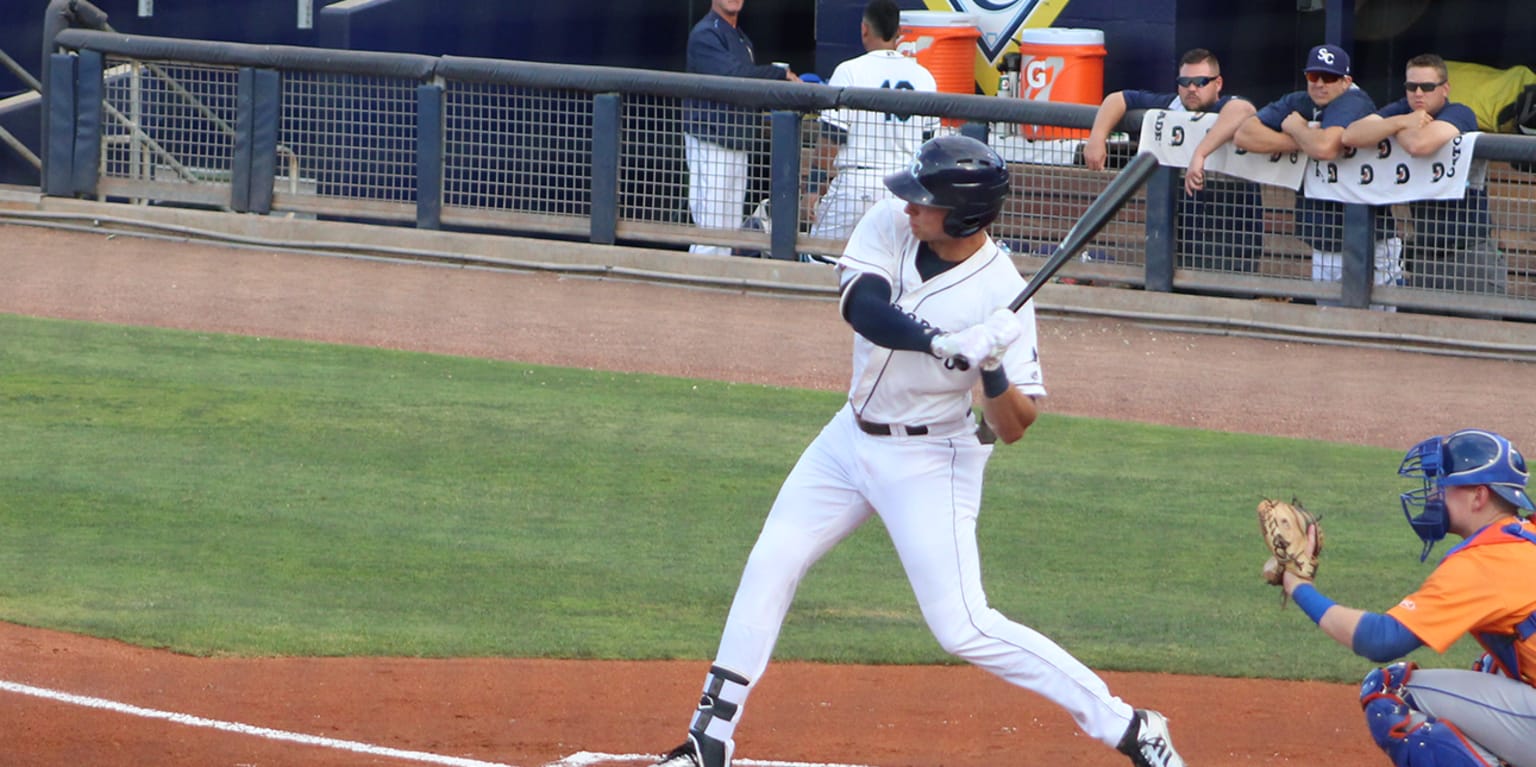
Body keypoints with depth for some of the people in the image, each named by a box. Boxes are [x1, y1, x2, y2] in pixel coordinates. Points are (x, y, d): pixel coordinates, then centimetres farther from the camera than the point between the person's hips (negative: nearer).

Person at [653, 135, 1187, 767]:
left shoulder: (1002, 294, -22)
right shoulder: (891, 224, -11)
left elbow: (1014, 427, -19)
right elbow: (862, 307, -28)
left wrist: (992, 368, -38)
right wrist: (942, 341, -43)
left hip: (931, 461, -6)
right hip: (854, 435, 6)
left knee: (964, 629, -11)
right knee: (770, 566, 7)